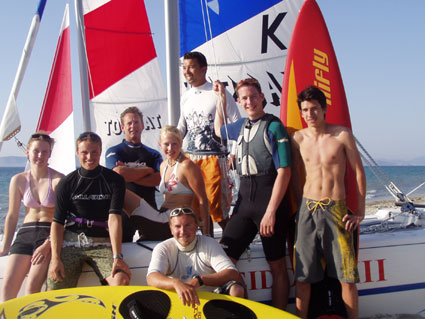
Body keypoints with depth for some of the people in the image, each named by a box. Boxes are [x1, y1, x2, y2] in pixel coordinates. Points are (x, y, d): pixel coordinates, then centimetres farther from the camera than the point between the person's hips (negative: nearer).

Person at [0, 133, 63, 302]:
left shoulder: (58, 180, -7)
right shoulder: (18, 180, 6)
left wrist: (47, 245, -18)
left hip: (50, 234, -4)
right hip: (26, 232, 4)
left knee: (32, 286, -17)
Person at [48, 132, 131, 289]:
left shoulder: (115, 180, 2)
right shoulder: (67, 183, 6)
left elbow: (114, 219, -9)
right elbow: (57, 223, 4)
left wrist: (117, 257, -20)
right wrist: (55, 258, -9)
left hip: (102, 244, -1)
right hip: (71, 242, 1)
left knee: (121, 280, -27)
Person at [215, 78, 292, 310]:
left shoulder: (274, 126, -6)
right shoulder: (241, 126, 14)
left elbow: (284, 171, -12)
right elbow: (219, 130, 38)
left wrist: (271, 211, -17)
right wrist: (220, 100, 29)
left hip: (268, 197, -6)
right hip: (244, 197, 6)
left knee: (277, 267, 4)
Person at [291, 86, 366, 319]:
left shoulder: (342, 135, -1)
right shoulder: (298, 138, 5)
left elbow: (359, 172, 2)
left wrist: (360, 212, -1)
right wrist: (298, 204, 11)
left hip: (336, 209, -2)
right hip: (307, 209, 2)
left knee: (347, 275, 0)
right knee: (302, 274, 4)